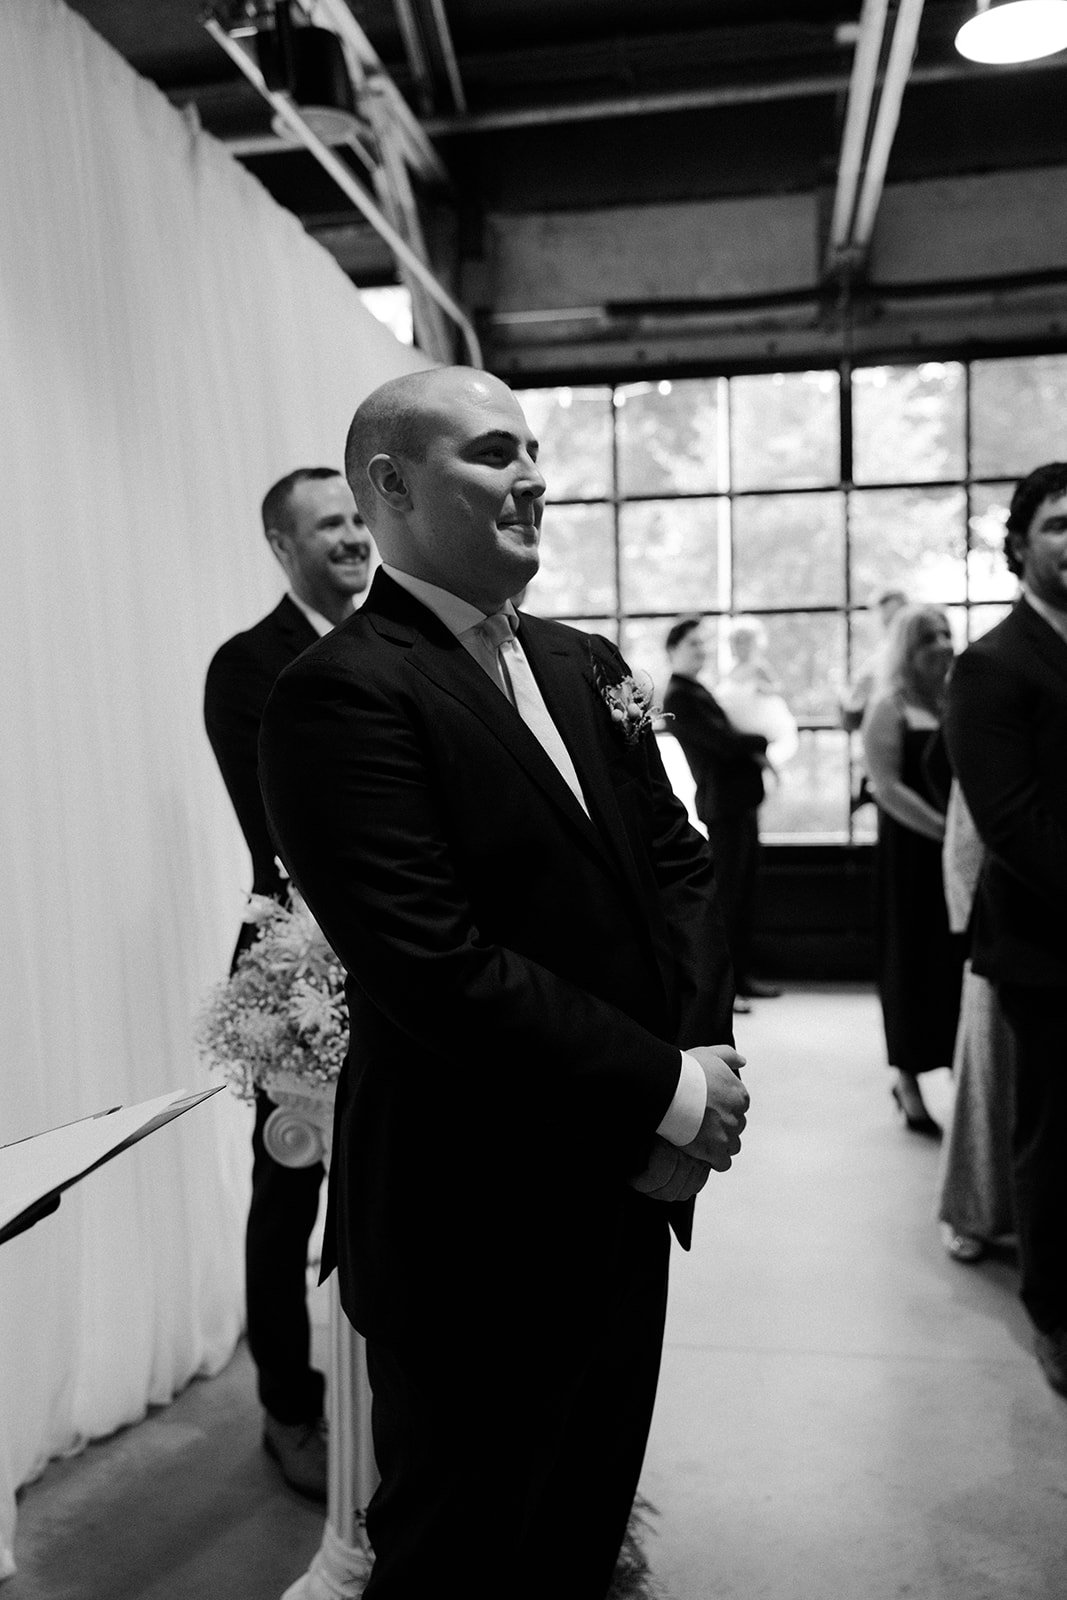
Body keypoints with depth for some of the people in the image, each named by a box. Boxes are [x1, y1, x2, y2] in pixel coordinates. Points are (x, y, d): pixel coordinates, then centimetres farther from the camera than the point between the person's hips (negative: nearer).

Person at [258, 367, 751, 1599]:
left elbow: (674, 863, 9)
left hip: (623, 1196, 8)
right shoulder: (341, 694, -19)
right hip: (475, 1232, -7)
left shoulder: (586, 666, 9)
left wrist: (702, 1046, -8)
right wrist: (667, 1088, -18)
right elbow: (436, 968, -26)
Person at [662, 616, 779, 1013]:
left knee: (744, 892, 14)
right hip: (723, 804, -10)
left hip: (741, 800, 10)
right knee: (727, 894, -5)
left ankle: (740, 974, 24)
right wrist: (762, 743, -5)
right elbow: (724, 742, -19)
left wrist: (752, 751, -3)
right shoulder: (678, 698, -13)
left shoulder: (697, 692, 17)